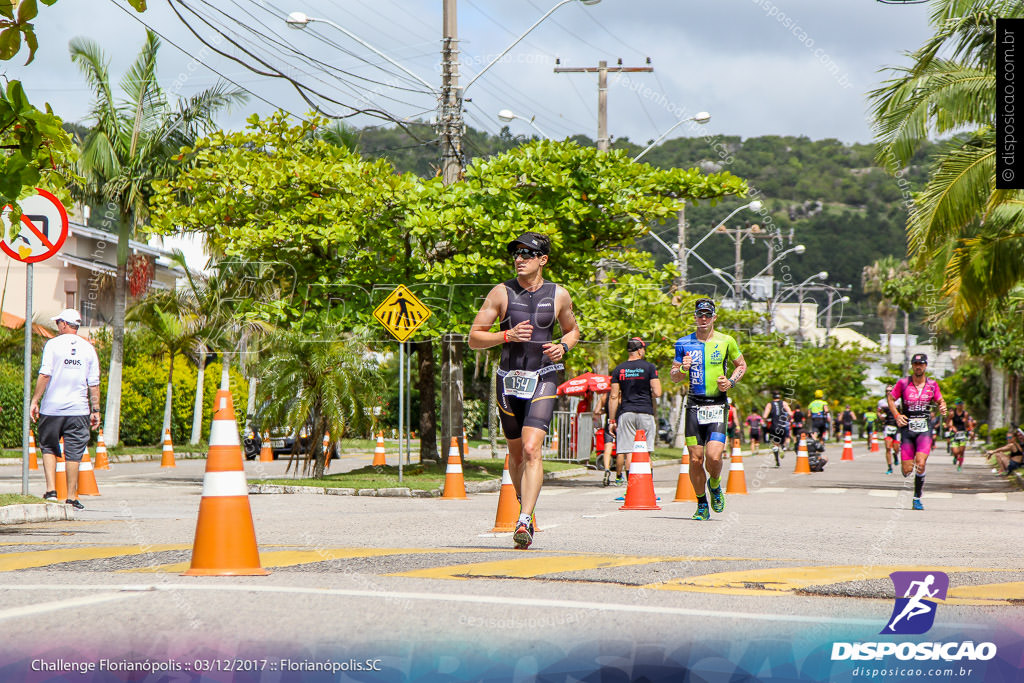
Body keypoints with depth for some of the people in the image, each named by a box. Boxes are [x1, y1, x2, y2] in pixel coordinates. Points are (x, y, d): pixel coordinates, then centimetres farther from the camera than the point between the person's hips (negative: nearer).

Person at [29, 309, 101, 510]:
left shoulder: (53, 344, -1)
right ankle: (71, 497, 4)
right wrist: (95, 410, 9)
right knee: (74, 454, 4)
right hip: (78, 409, 2)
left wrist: (34, 401, -4)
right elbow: (94, 383, 5)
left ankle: (51, 490, -1)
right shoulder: (88, 348, 7)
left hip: (52, 408, -2)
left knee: (48, 448, 12)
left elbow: (45, 375, -8)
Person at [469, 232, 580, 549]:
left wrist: (563, 346, -2)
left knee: (531, 449, -18)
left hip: (543, 381, -2)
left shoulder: (558, 295, 3)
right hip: (509, 379, 2)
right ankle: (526, 507, 36)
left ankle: (524, 521, -23)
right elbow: (474, 338, 0)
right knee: (517, 454, 13)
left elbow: (573, 330, 21)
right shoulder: (501, 293, 0)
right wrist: (507, 335, -16)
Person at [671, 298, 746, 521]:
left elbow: (741, 365, 17)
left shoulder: (726, 342, 3)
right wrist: (681, 370, -11)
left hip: (717, 405, -2)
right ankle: (702, 505, 16)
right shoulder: (684, 343, 7)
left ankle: (715, 485, 17)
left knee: (714, 456, -16)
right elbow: (673, 376, 12)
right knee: (695, 459, -1)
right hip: (694, 405, 2)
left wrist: (730, 382, -2)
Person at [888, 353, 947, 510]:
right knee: (907, 470, -2)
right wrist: (897, 415, -3)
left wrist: (943, 407, -6)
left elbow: (940, 400, 17)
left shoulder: (932, 384, 4)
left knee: (920, 464, -19)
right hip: (907, 427, 0)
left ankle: (917, 498, -3)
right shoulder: (903, 383, 0)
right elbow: (891, 398, 10)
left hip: (924, 428, 0)